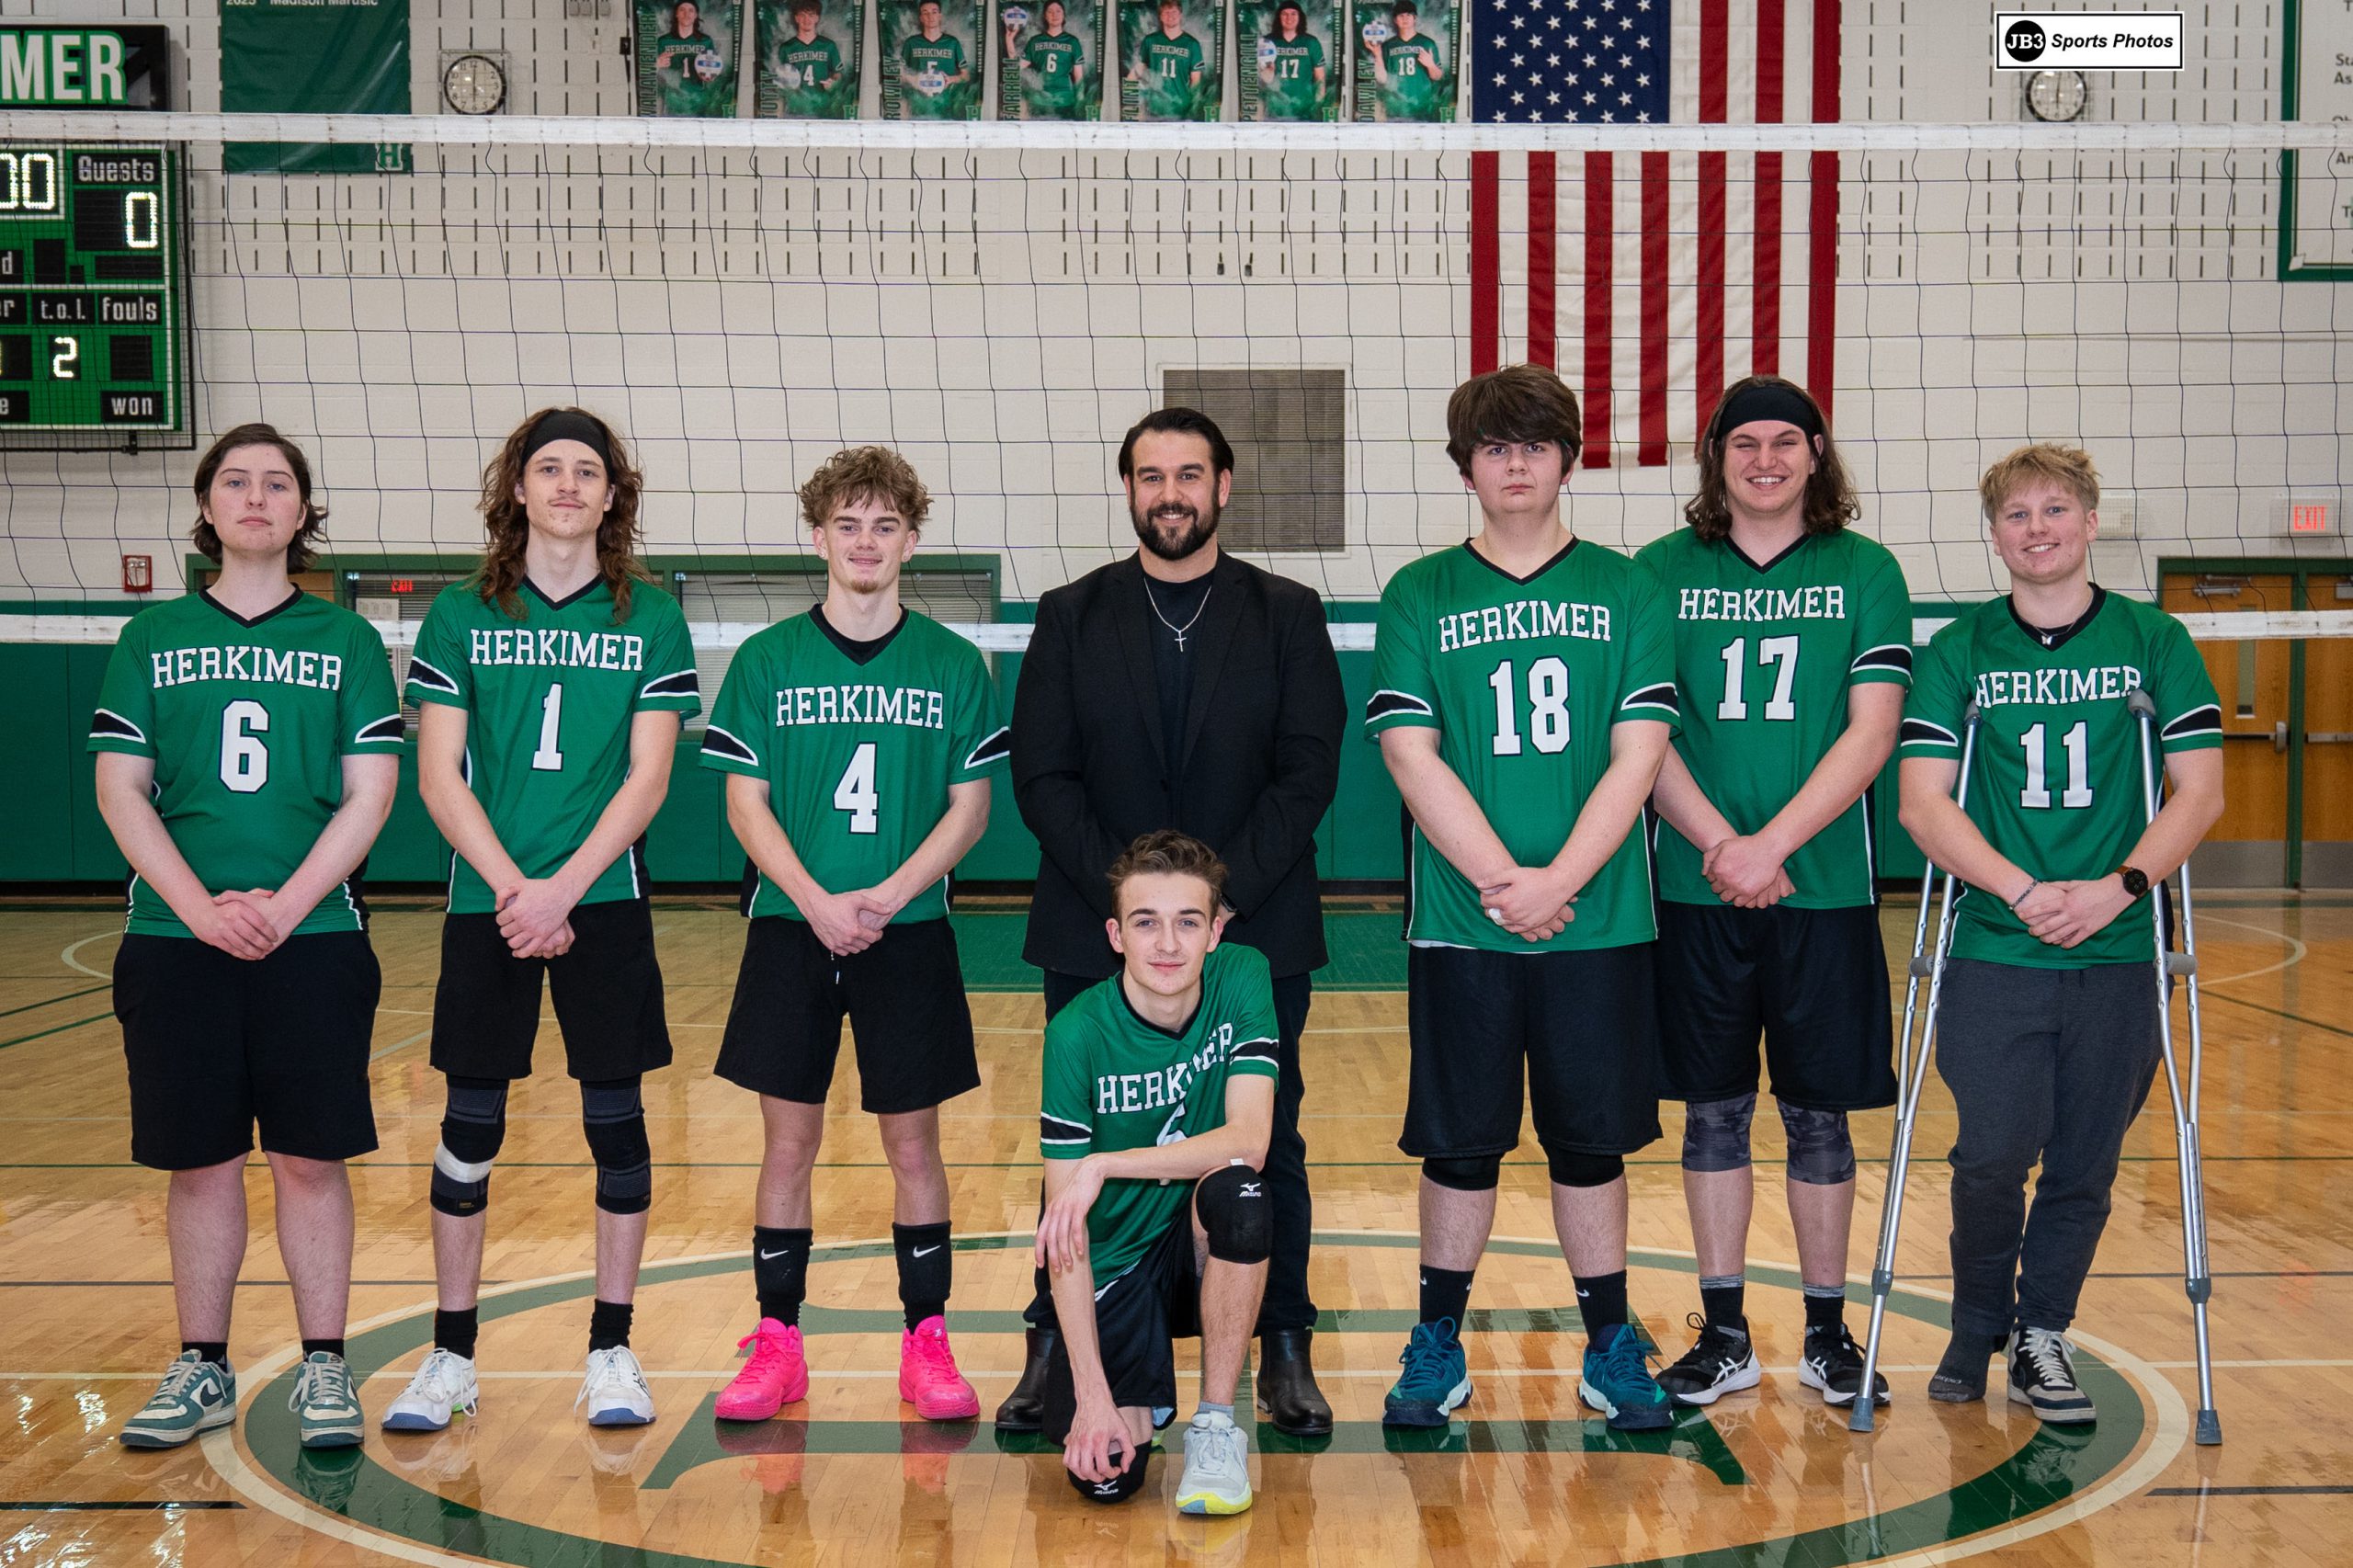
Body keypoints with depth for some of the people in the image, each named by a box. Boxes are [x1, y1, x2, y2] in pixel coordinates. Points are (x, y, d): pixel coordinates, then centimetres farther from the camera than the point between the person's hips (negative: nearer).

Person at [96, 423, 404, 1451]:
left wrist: (285, 905, -12)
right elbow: (120, 792, 3)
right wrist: (202, 909, -10)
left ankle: (325, 1370, 10)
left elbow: (369, 797, 0)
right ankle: (202, 1371, 18)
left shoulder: (348, 641, 7)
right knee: (199, 1162, 6)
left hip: (314, 940, -1)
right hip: (175, 941, 1)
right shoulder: (152, 639, 9)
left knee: (309, 1159, 1)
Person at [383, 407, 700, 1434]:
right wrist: (511, 888, -11)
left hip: (604, 901, 0)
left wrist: (560, 890, -13)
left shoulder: (650, 620, 2)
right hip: (485, 903, 1)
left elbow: (646, 778, -3)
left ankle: (612, 1350, 16)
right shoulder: (460, 615, 4)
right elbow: (440, 776, 0)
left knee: (615, 1117, 4)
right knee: (470, 1123, 5)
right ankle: (451, 1357, 16)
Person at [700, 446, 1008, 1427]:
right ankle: (776, 1345, 15)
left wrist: (887, 897, -13)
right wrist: (816, 901, -13)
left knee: (912, 1142, 5)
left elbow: (969, 808, 1)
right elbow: (746, 802, 0)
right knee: (790, 1142, 5)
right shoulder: (768, 661, 2)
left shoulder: (953, 666, 2)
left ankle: (927, 1345, 14)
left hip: (909, 933, 0)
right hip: (791, 930, 0)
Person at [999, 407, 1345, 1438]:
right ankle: (1056, 1349, 18)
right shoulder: (1072, 617, 6)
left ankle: (1285, 1351, 18)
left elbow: (1308, 772, -3)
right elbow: (1042, 778, 0)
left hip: (1254, 933, 0)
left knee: (1267, 1147, 6)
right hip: (1096, 932, 1)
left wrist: (1223, 893, -14)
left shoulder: (1286, 615, 5)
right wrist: (1127, 895, -12)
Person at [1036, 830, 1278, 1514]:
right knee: (1106, 1475, -20)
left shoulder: (1242, 978, -12)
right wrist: (1091, 1391, -23)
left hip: (1207, 1250, 1)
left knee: (1235, 1189, -33)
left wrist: (1104, 1165, -31)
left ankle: (1217, 1424, -14)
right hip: (1114, 1263, -1)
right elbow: (1065, 1228, -17)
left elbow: (1247, 1141, -22)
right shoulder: (1078, 1033, -17)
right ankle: (1148, 1391, 17)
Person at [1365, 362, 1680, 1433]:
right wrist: (1501, 883, -13)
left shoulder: (1624, 590, 5)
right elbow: (1410, 754, -4)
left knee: (1591, 1142, 9)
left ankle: (1611, 1347, 23)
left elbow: (1637, 756, -2)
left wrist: (1559, 881, -13)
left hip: (1598, 923, 1)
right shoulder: (1420, 596, 4)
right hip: (1459, 924, 0)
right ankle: (1438, 1345, 21)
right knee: (1460, 1145, 7)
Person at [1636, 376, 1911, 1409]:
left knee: (1817, 1114, 7)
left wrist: (1773, 843, -15)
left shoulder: (1865, 572, 3)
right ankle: (1723, 1335, 18)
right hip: (1695, 889, 1)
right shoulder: (1661, 571, 4)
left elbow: (1872, 731, -5)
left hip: (1824, 888, 0)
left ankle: (1827, 1330, 21)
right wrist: (1718, 843, -13)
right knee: (1714, 1112, 7)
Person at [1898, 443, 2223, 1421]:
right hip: (1993, 949, -1)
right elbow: (1924, 801, -3)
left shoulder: (2156, 643, 6)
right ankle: (1978, 1326, 17)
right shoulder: (1959, 652, 4)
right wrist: (2023, 891, -16)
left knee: (2084, 1166, 6)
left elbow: (2199, 792, 2)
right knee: (1993, 1156, -8)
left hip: (2118, 954, 1)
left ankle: (2042, 1336, 26)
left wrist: (2116, 888, -13)